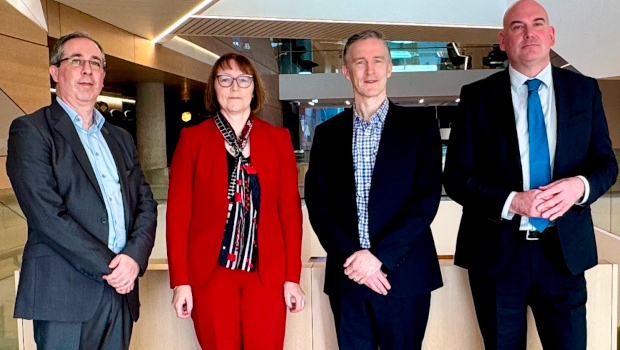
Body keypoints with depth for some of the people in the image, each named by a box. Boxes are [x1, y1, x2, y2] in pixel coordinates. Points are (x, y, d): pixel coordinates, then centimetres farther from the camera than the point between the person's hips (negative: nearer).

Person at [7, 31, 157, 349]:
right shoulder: (30, 131, -4)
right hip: (65, 298, -5)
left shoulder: (120, 138, 15)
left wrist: (134, 256, -8)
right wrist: (108, 266, -13)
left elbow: (146, 203, 9)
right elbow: (47, 215, -14)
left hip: (120, 292, 5)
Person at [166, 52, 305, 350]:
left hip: (267, 272, 1)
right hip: (210, 272, -1)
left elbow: (290, 209, 2)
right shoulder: (193, 138, 1)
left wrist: (293, 277, -2)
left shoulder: (278, 139, 4)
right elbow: (178, 212, -1)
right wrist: (180, 280, -5)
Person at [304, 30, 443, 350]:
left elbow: (427, 199, -7)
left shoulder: (420, 126, 0)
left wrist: (380, 256, -14)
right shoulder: (328, 133, 7)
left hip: (404, 275, -2)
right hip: (347, 275, 2)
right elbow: (317, 203, 2)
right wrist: (351, 256, -11)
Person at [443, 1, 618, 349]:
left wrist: (581, 185, -17)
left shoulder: (584, 90, 5)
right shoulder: (478, 96, -2)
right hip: (496, 251, -1)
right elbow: (457, 176, -5)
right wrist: (512, 202, -20)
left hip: (564, 249, 2)